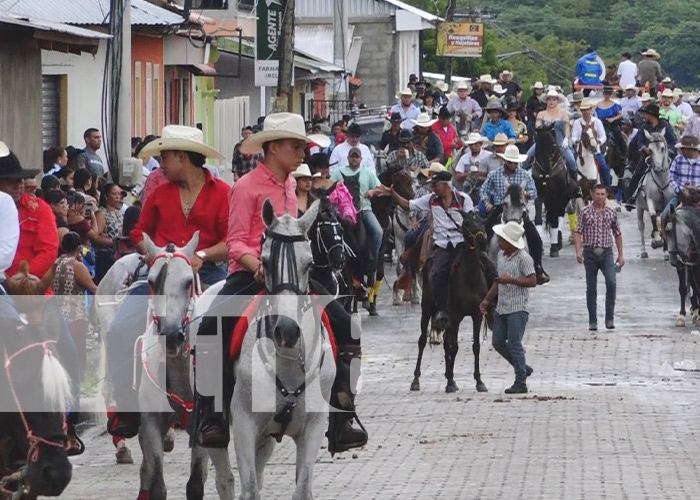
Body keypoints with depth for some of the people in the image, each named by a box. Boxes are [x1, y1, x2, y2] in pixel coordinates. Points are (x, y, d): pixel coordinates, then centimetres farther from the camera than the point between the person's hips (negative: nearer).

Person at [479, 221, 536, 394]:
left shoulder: (523, 258, -14)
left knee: (514, 344, -7)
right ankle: (523, 368, 25)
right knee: (497, 342, 9)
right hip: (501, 307, 8)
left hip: (517, 309, -8)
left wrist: (510, 280, -25)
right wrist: (487, 299, 16)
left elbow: (532, 281, -18)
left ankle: (521, 383, 1)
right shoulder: (501, 255, 10)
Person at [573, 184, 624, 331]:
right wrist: (578, 251, -15)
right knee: (591, 289, 4)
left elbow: (617, 234, 14)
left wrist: (620, 255, 13)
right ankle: (592, 321, 12)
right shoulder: (585, 212, 2)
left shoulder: (612, 212, 7)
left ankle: (610, 318, -12)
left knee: (611, 283, -18)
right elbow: (578, 232, -1)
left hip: (606, 253, 0)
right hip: (590, 253, 0)